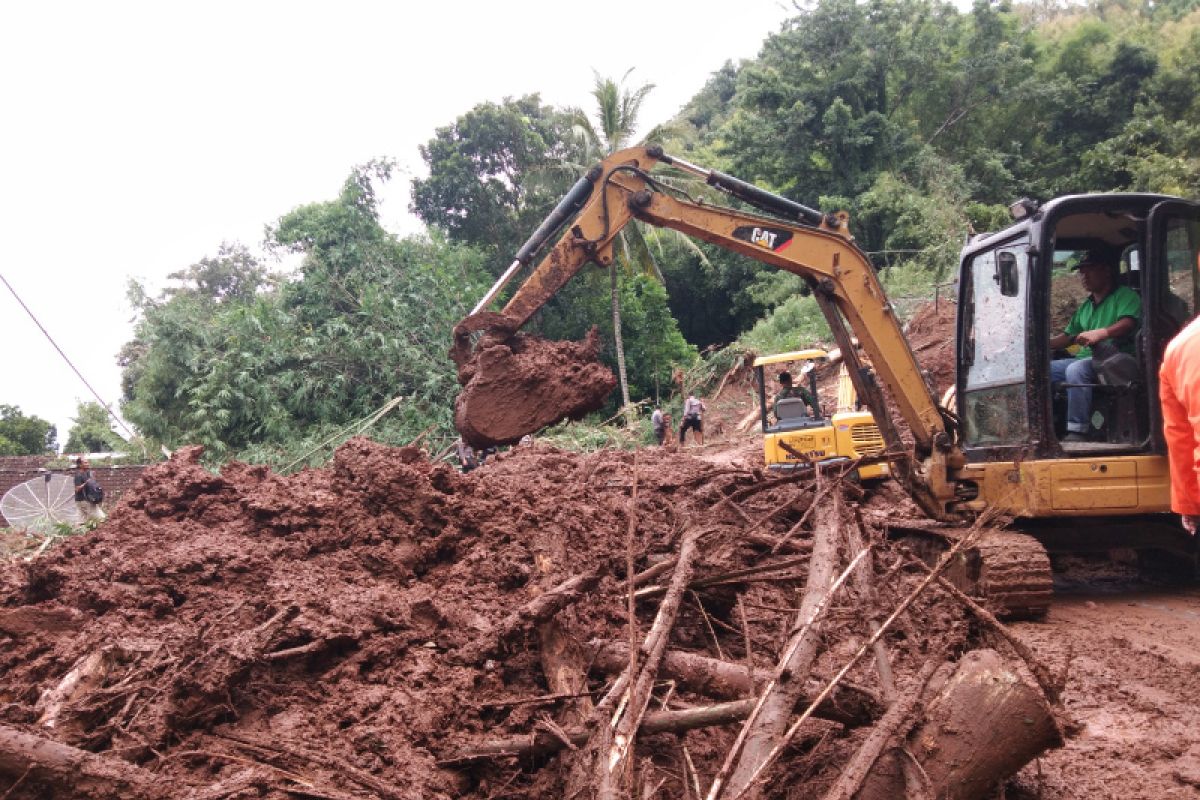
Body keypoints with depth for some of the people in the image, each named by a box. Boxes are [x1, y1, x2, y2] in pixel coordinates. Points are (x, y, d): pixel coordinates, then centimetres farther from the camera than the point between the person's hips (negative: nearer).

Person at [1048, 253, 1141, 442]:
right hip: (1084, 358, 8)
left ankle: (1078, 431, -36)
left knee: (1076, 369, -36)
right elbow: (1068, 336, 29)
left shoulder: (1124, 295, 2)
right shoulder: (1085, 306, 27)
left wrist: (1101, 333, -37)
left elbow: (1129, 322, -18)